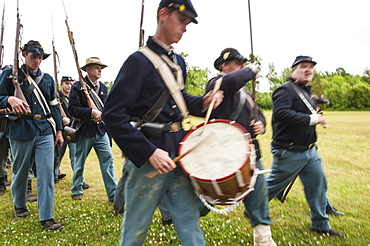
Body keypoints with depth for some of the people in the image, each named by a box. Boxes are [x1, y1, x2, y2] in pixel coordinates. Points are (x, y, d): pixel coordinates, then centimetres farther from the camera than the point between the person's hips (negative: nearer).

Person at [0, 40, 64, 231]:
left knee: (47, 173, -4)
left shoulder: (47, 79, 13)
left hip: (45, 131, 2)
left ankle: (46, 217, 3)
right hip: (21, 131, -2)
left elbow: (54, 106, 15)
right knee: (20, 172, 13)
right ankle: (19, 205, 39)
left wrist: (59, 131, 11)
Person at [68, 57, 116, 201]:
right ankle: (76, 190, 31)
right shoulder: (78, 86, -7)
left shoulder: (103, 87, 11)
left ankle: (113, 194, 5)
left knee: (108, 159, -2)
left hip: (101, 130, 4)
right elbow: (72, 109, -14)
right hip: (84, 130, -4)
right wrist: (91, 112, -23)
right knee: (79, 162, 11)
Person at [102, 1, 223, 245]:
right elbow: (113, 115, -17)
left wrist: (202, 103, 5)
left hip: (178, 152, 7)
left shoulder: (178, 62, 12)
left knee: (189, 220, 13)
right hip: (148, 157, -6)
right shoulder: (139, 60, -12)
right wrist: (149, 152, -23)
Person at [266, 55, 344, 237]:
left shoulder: (305, 91, 16)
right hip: (289, 152, -9)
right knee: (273, 185, 5)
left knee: (318, 184, 11)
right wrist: (311, 119, -26)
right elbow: (281, 113, -32)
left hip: (310, 150, 9)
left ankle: (320, 225, 27)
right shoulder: (285, 90, -15)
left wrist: (316, 118, 6)